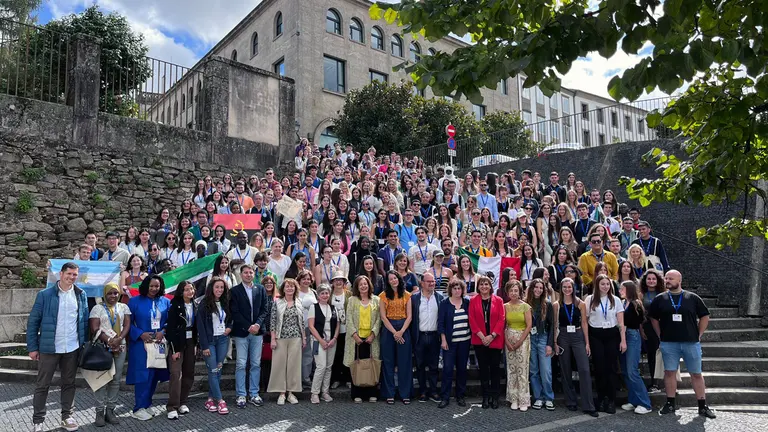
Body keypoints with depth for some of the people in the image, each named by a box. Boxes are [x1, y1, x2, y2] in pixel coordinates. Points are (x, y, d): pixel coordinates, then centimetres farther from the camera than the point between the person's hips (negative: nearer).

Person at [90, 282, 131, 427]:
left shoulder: (124, 307, 12)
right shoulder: (98, 308, 3)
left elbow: (127, 325, 3)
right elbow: (94, 329, -6)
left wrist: (118, 339, -13)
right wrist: (109, 341, -15)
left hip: (120, 347, 3)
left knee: (116, 380, 4)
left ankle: (110, 410, 11)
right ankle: (100, 412, 3)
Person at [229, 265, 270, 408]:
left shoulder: (261, 289, 9)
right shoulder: (235, 290, -1)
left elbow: (265, 309, 6)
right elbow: (234, 312, -6)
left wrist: (258, 324, -9)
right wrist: (248, 327, -11)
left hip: (257, 331, 3)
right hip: (241, 332, -3)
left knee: (256, 364, 7)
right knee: (241, 365, 0)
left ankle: (254, 394, 15)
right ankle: (241, 395, 9)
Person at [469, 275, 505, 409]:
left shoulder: (498, 300, 3)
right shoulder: (473, 301, 4)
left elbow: (501, 319, -2)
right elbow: (472, 320, -1)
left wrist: (492, 336, -12)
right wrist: (482, 336, -11)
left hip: (495, 340, 0)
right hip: (479, 340, 0)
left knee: (494, 368, 3)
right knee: (483, 368, 6)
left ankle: (495, 397, 13)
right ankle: (486, 396, 13)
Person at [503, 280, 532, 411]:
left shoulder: (525, 306, -3)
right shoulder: (505, 306, 4)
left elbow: (529, 325, -6)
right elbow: (503, 326, 5)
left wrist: (520, 341, -9)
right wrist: (507, 341, -5)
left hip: (523, 338, -3)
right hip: (509, 339, 3)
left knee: (522, 369, -4)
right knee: (511, 369, 4)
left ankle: (523, 400, 4)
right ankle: (513, 399, 12)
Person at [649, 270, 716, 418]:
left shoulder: (692, 298, 1)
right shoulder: (660, 299, 3)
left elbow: (705, 316, 8)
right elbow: (653, 318, 13)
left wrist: (699, 335, 3)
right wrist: (660, 335, 6)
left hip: (691, 343, -1)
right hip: (669, 343, 1)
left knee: (696, 374, 5)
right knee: (669, 372, 4)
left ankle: (703, 406, 14)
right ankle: (670, 403, 14)